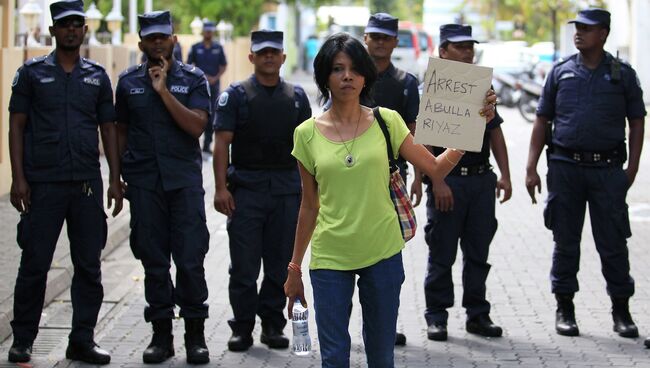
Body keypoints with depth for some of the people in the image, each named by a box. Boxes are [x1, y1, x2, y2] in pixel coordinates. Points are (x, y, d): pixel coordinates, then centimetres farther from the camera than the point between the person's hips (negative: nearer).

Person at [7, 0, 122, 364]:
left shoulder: (97, 76, 11)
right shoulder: (32, 72, 3)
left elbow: (109, 128, 12)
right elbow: (17, 126, 1)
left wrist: (115, 179, 5)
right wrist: (18, 178, -7)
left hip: (87, 184, 3)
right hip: (42, 184, -3)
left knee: (89, 265, 4)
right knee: (35, 264, 1)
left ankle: (83, 340, 13)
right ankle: (23, 340, 13)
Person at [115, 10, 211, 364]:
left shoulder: (192, 79, 3)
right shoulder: (128, 81, 10)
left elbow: (196, 126, -10)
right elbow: (121, 131, 15)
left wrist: (163, 90, -14)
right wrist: (117, 177, 9)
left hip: (184, 179, -2)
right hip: (144, 182, 2)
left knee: (190, 258, -4)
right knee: (153, 259, 5)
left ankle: (195, 334, 5)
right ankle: (161, 333, 13)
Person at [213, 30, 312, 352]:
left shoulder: (296, 96, 11)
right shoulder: (236, 95, 1)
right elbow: (222, 143, -5)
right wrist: (221, 187, -13)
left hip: (287, 190, 3)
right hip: (246, 189, -3)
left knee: (280, 263, 7)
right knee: (244, 265, -1)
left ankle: (273, 325, 18)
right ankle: (242, 328, 9)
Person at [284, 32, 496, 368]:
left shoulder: (387, 122, 0)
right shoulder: (307, 134, 0)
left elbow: (436, 168, 0)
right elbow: (309, 206, 7)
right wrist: (294, 268, 9)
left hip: (382, 254, 1)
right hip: (330, 258, 0)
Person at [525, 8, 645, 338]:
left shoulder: (622, 74, 5)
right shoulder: (561, 72, 8)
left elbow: (636, 122, 7)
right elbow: (542, 121, 9)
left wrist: (632, 167, -2)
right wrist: (531, 168, 2)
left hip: (608, 169, -1)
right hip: (565, 168, 1)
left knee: (613, 242, 1)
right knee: (565, 242, 6)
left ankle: (621, 311, 11)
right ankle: (565, 309, 16)